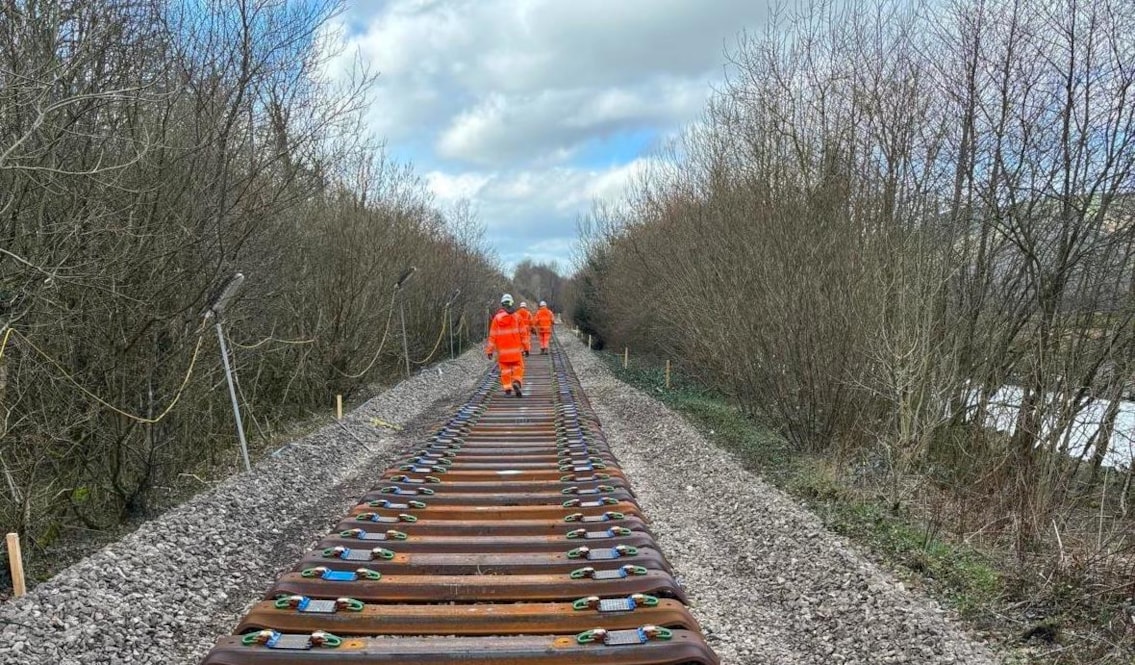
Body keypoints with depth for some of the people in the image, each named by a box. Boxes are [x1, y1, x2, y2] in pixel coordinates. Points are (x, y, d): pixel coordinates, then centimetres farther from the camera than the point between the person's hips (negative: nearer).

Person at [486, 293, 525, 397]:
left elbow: (492, 336, -3)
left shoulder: (496, 318, -4)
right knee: (518, 367, 9)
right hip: (515, 350, -1)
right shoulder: (516, 317, -6)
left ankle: (507, 389, 7)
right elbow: (522, 333, -2)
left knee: (505, 369, 9)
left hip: (502, 350, 1)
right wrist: (525, 347, 7)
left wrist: (490, 350, 3)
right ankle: (517, 382, -14)